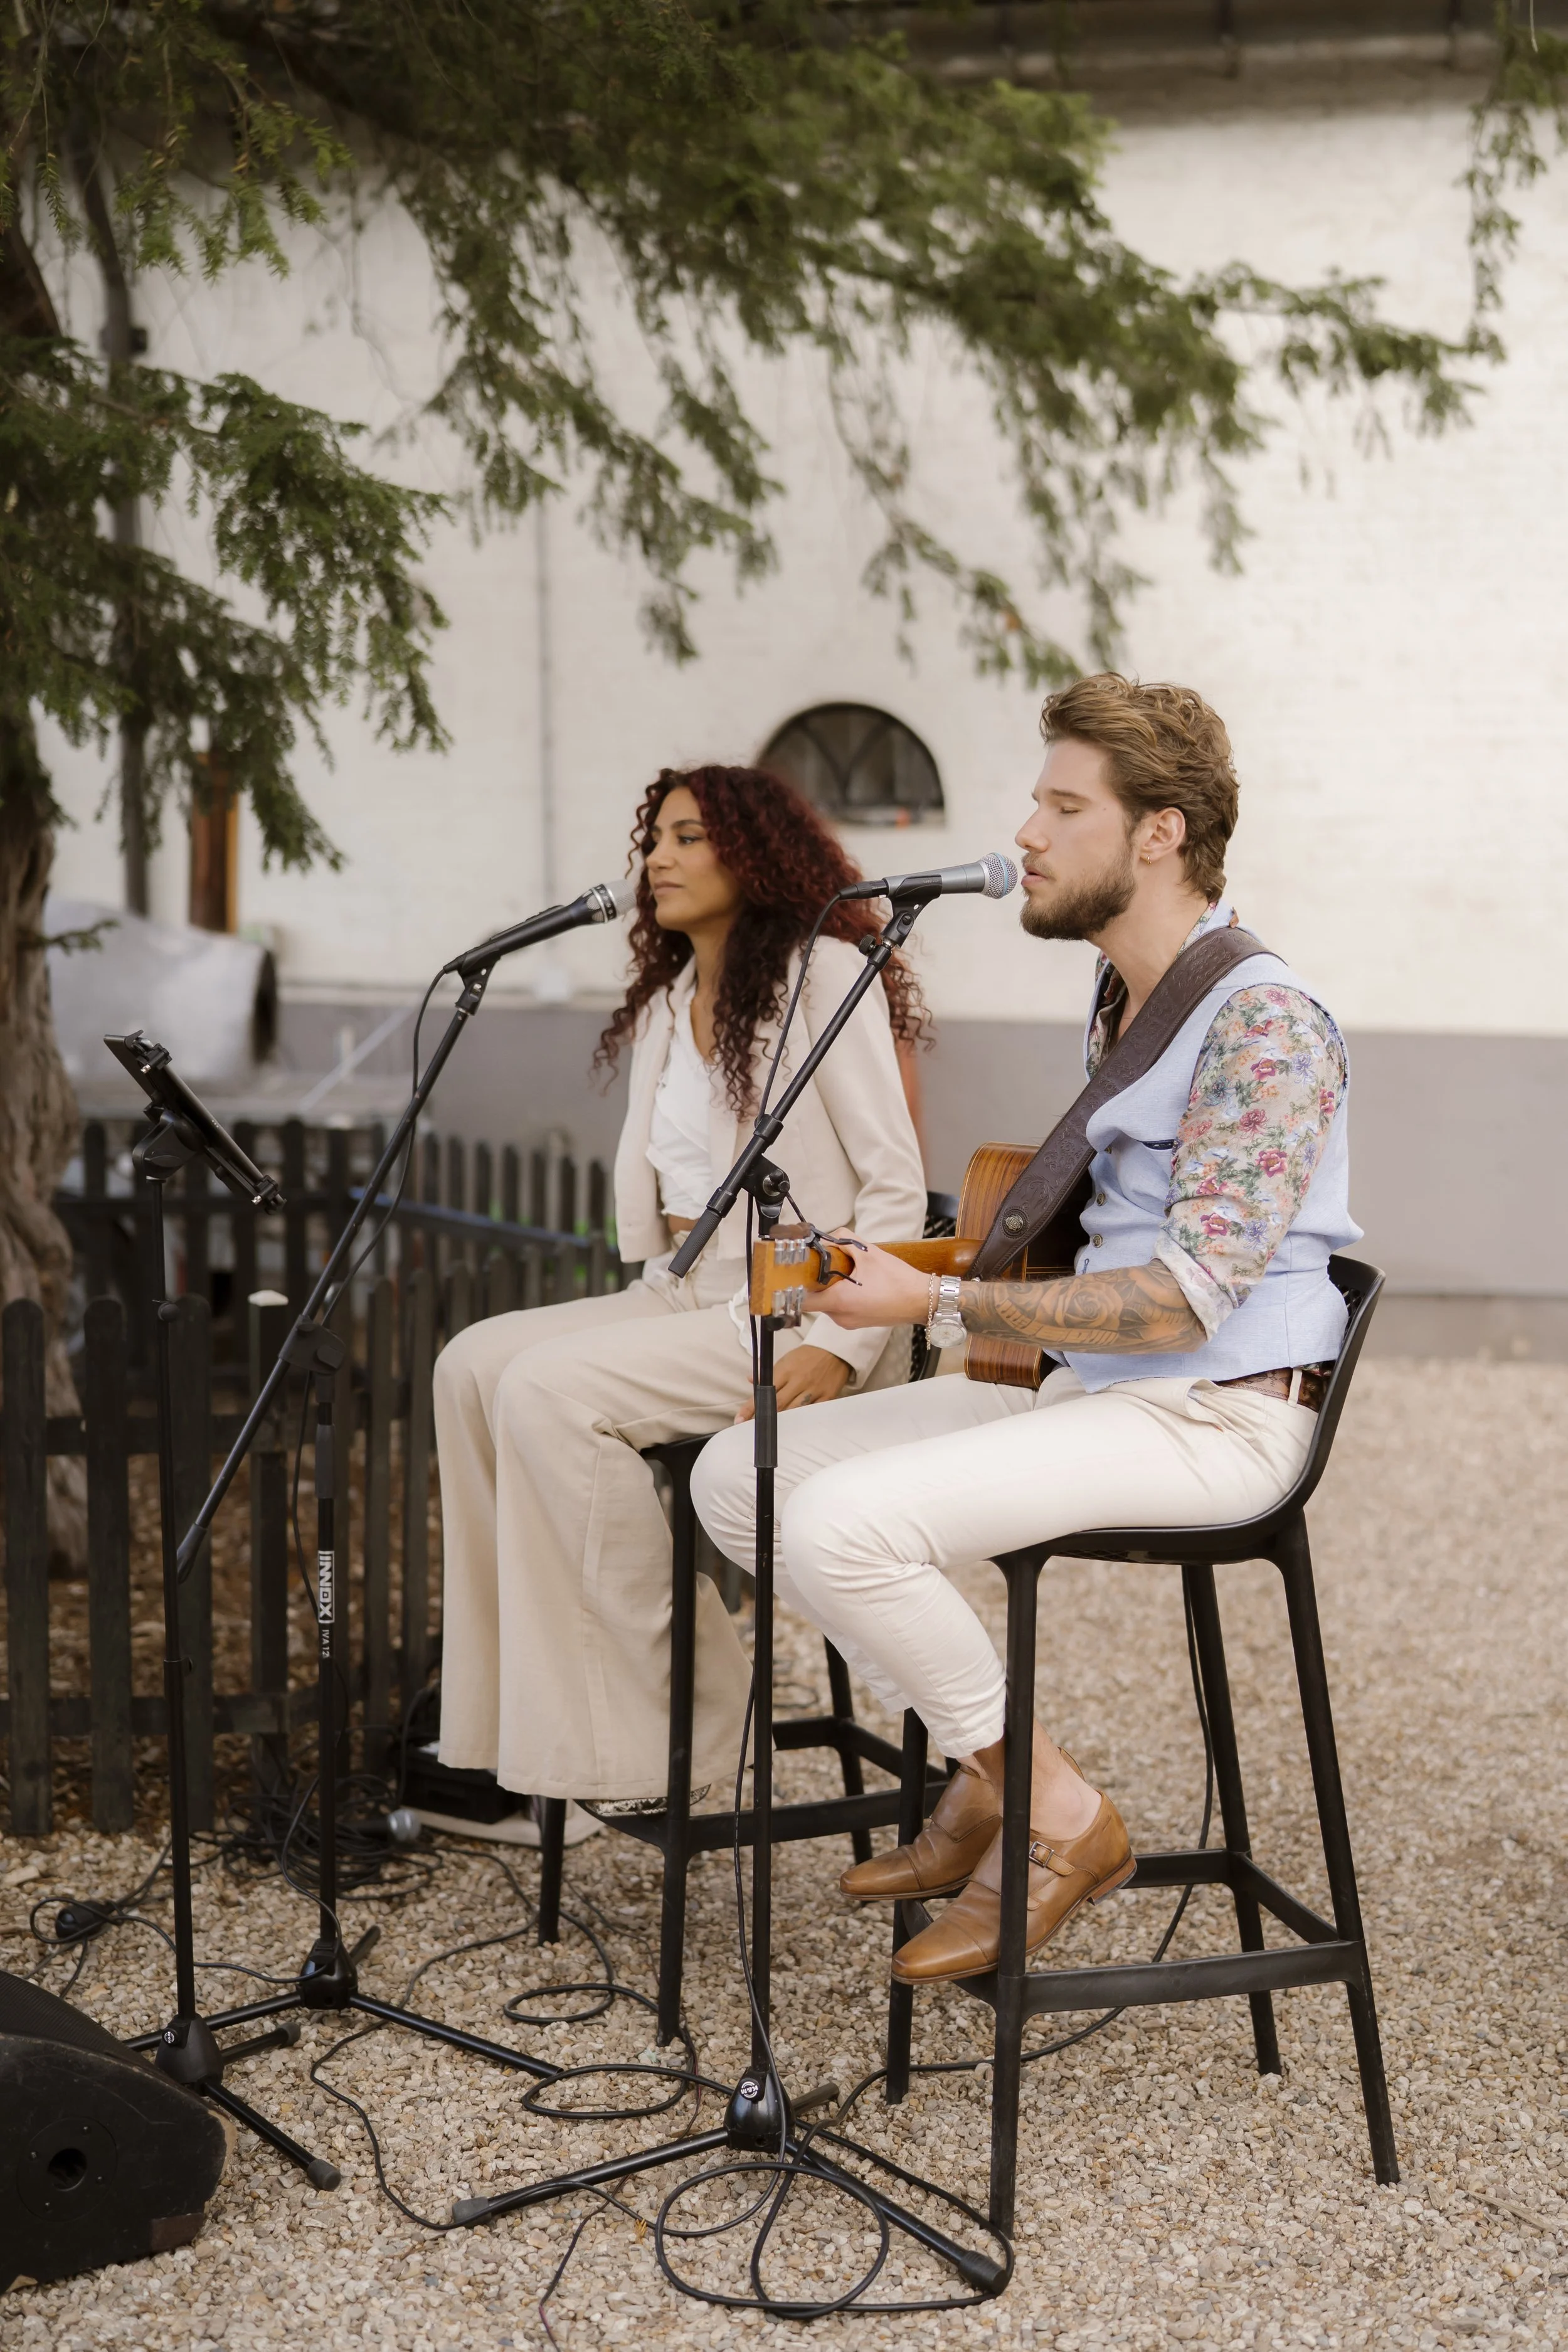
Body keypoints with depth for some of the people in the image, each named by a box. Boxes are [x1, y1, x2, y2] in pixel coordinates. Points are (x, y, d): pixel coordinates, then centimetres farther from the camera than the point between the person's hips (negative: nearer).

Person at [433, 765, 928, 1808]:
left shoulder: (823, 972, -5)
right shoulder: (666, 1005, 20)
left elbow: (898, 1185, -11)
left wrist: (840, 1345, -20)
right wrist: (660, 1273, 2)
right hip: (686, 1295, 8)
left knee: (550, 1390, -26)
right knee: (474, 1363, -13)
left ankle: (667, 1729, -18)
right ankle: (510, 1732, -12)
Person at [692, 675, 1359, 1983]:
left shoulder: (1264, 1021, -16)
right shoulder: (1119, 1003, 15)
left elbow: (1185, 1301, -23)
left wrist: (939, 1302, -23)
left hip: (1216, 1417, -10)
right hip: (1083, 1386, 10)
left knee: (839, 1523, -27)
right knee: (738, 1473, 1)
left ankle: (1055, 1814, -8)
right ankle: (983, 1775, 6)